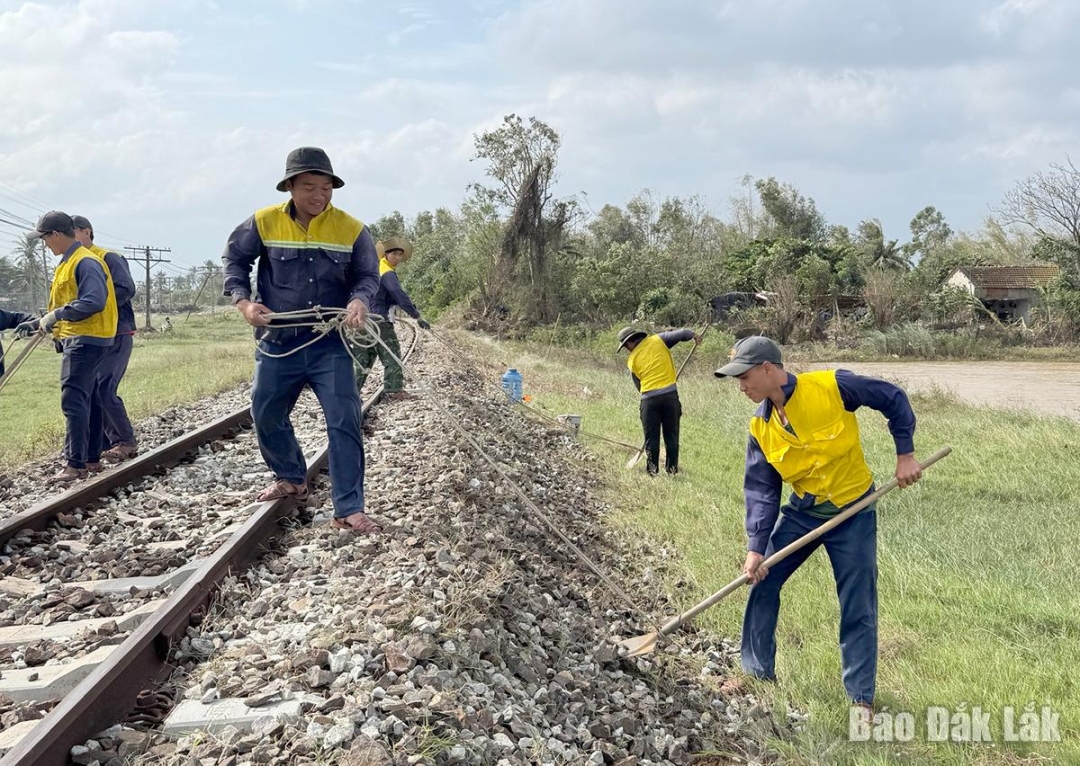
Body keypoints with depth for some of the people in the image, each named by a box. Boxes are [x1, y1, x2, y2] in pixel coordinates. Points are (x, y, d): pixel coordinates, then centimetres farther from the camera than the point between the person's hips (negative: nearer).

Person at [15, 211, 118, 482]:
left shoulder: (85, 262, -14)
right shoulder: (68, 263, 18)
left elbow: (94, 302, -25)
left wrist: (56, 316, -20)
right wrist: (38, 323, 22)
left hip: (86, 341, -10)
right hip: (80, 340, 10)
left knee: (73, 401, -13)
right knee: (88, 400, 13)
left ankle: (76, 464, -13)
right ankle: (92, 458, 20)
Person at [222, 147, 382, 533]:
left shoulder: (351, 229, -6)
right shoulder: (264, 222, -5)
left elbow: (368, 274, 1)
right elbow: (234, 258, 7)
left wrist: (360, 300, -22)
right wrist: (243, 301, -8)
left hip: (330, 344, -2)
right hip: (278, 342, 2)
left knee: (345, 421, -9)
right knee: (267, 415, 15)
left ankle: (348, 508, -3)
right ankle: (290, 479, 41)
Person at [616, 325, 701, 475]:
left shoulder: (632, 360, 9)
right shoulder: (658, 340, 6)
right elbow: (680, 334, -6)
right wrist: (693, 335, 10)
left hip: (649, 399, 0)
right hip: (670, 394, 0)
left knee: (651, 438, 8)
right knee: (672, 436, 9)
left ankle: (652, 470, 5)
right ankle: (672, 469, 10)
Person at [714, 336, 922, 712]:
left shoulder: (832, 386, -20)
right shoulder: (760, 427, -6)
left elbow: (893, 399, -8)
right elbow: (761, 490, -4)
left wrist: (905, 454, -12)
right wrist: (756, 547, -14)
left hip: (853, 512, -4)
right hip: (802, 512, 5)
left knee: (858, 608, 0)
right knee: (761, 583, 3)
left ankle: (861, 698, 13)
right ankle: (759, 672, 21)